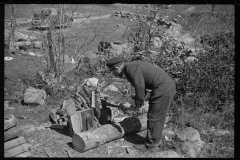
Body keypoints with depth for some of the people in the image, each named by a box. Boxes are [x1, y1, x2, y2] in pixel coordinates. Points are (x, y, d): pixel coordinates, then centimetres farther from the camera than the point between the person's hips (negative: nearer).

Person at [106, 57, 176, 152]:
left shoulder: (130, 68, -13)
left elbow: (140, 87, -20)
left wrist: (138, 105, -7)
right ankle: (154, 141, 33)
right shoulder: (133, 67, 17)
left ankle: (151, 145, 15)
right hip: (168, 86, 10)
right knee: (157, 117, 19)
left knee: (154, 117, 2)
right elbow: (141, 88, 21)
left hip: (163, 89, -10)